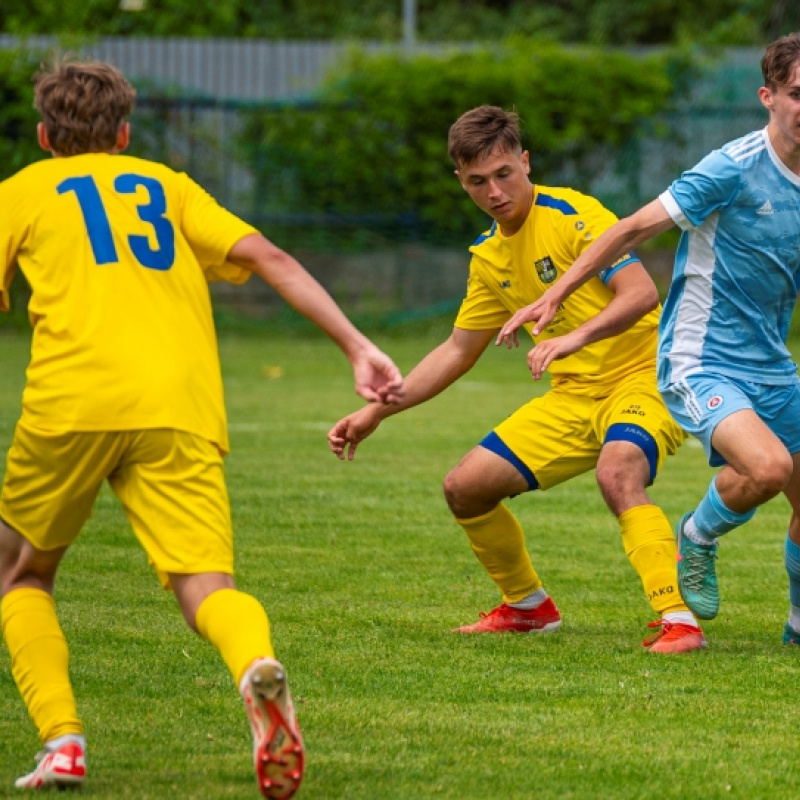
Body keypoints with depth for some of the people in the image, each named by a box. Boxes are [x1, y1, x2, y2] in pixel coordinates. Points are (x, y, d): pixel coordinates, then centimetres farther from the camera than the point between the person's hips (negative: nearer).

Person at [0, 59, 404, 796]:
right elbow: (267, 258, 14)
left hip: (73, 402, -1)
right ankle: (258, 666, -46)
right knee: (205, 586, -10)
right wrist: (358, 347, 8)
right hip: (181, 409, 1)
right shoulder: (168, 186, 28)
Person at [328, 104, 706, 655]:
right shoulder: (489, 257, 10)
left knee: (618, 474, -37)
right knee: (466, 486, 3)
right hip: (576, 393, 8)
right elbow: (458, 351, 20)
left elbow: (642, 291, -25)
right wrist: (375, 412, 16)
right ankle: (528, 606, 25)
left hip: (644, 375, -8)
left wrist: (577, 335, -41)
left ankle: (679, 620, -37)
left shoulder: (573, 214, -14)